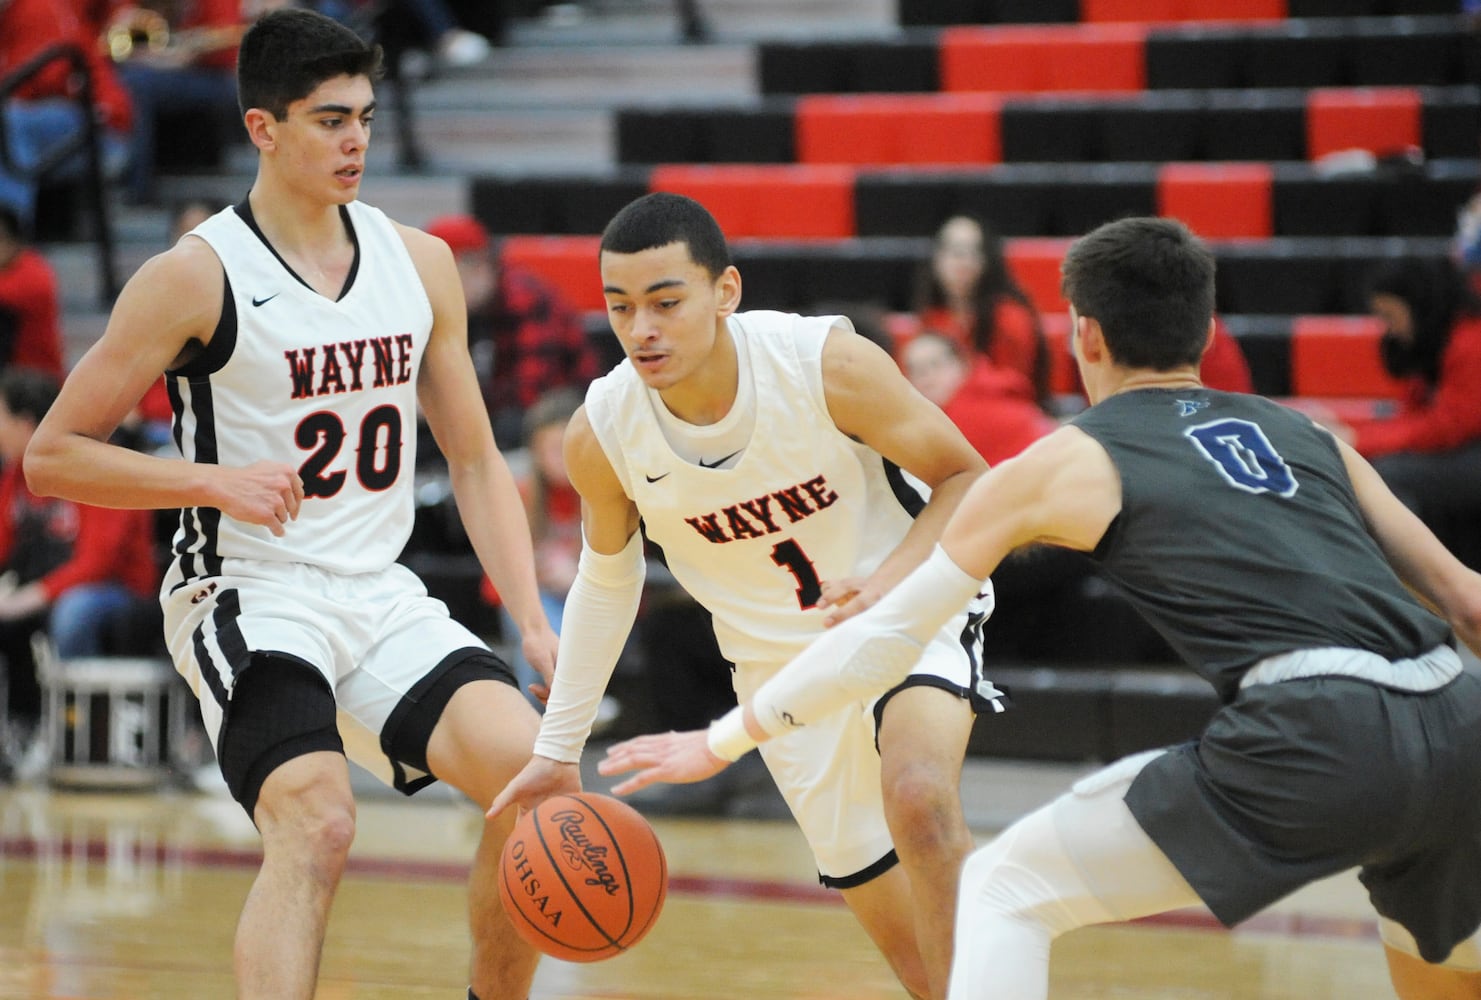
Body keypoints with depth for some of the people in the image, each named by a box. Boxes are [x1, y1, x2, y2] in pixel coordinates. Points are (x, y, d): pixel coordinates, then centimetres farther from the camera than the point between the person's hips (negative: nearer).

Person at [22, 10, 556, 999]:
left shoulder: (420, 263, 7)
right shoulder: (195, 277, -9)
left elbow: (475, 460, 14)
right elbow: (51, 456, -7)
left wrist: (535, 623, 3)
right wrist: (214, 480, -20)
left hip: (382, 594, 5)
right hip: (247, 596, -5)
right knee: (317, 824, -28)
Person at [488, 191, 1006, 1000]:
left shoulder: (829, 364, -25)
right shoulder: (600, 435, -15)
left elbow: (966, 480, -12)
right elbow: (607, 576, 5)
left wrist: (886, 584, -29)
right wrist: (558, 748, 5)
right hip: (780, 665, 3)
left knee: (919, 799, -33)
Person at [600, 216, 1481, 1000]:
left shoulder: (1065, 466, 15)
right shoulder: (1305, 436, 27)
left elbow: (888, 633, 18)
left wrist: (723, 741, 28)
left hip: (1312, 740, -5)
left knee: (1006, 892, 10)